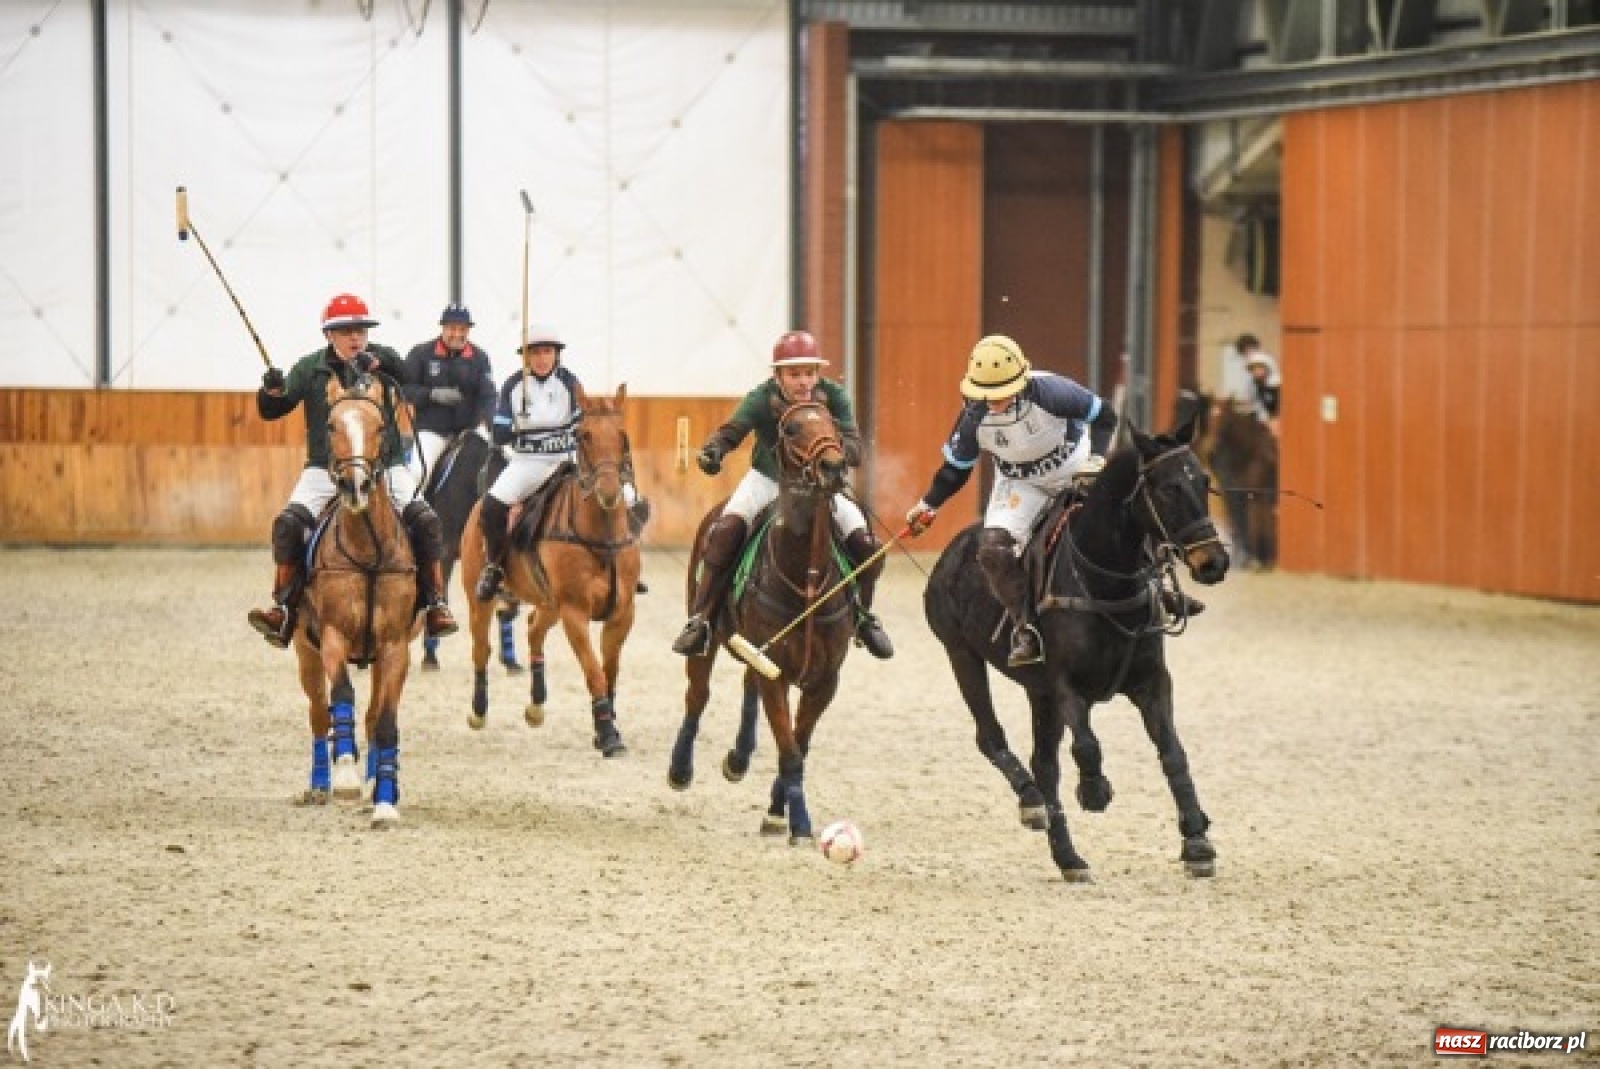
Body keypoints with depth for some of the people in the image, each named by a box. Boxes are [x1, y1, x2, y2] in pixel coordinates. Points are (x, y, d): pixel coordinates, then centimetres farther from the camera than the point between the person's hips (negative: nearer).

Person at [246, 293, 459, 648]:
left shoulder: (380, 359, 5)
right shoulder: (311, 368, 6)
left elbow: (407, 372, -17)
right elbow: (272, 411, 4)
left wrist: (376, 362, -37)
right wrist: (271, 392, -20)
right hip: (325, 469, 0)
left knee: (425, 521, -18)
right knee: (288, 523, -20)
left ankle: (435, 605, -8)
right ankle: (284, 609, -13)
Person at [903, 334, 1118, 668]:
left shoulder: (1050, 391, -27)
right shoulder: (974, 418, -18)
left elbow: (1103, 415, -13)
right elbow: (956, 468, 0)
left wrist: (1097, 458, -25)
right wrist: (928, 504, -5)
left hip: (1075, 472, -1)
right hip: (1021, 486, 1)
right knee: (993, 549, -22)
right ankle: (1026, 628, -16)